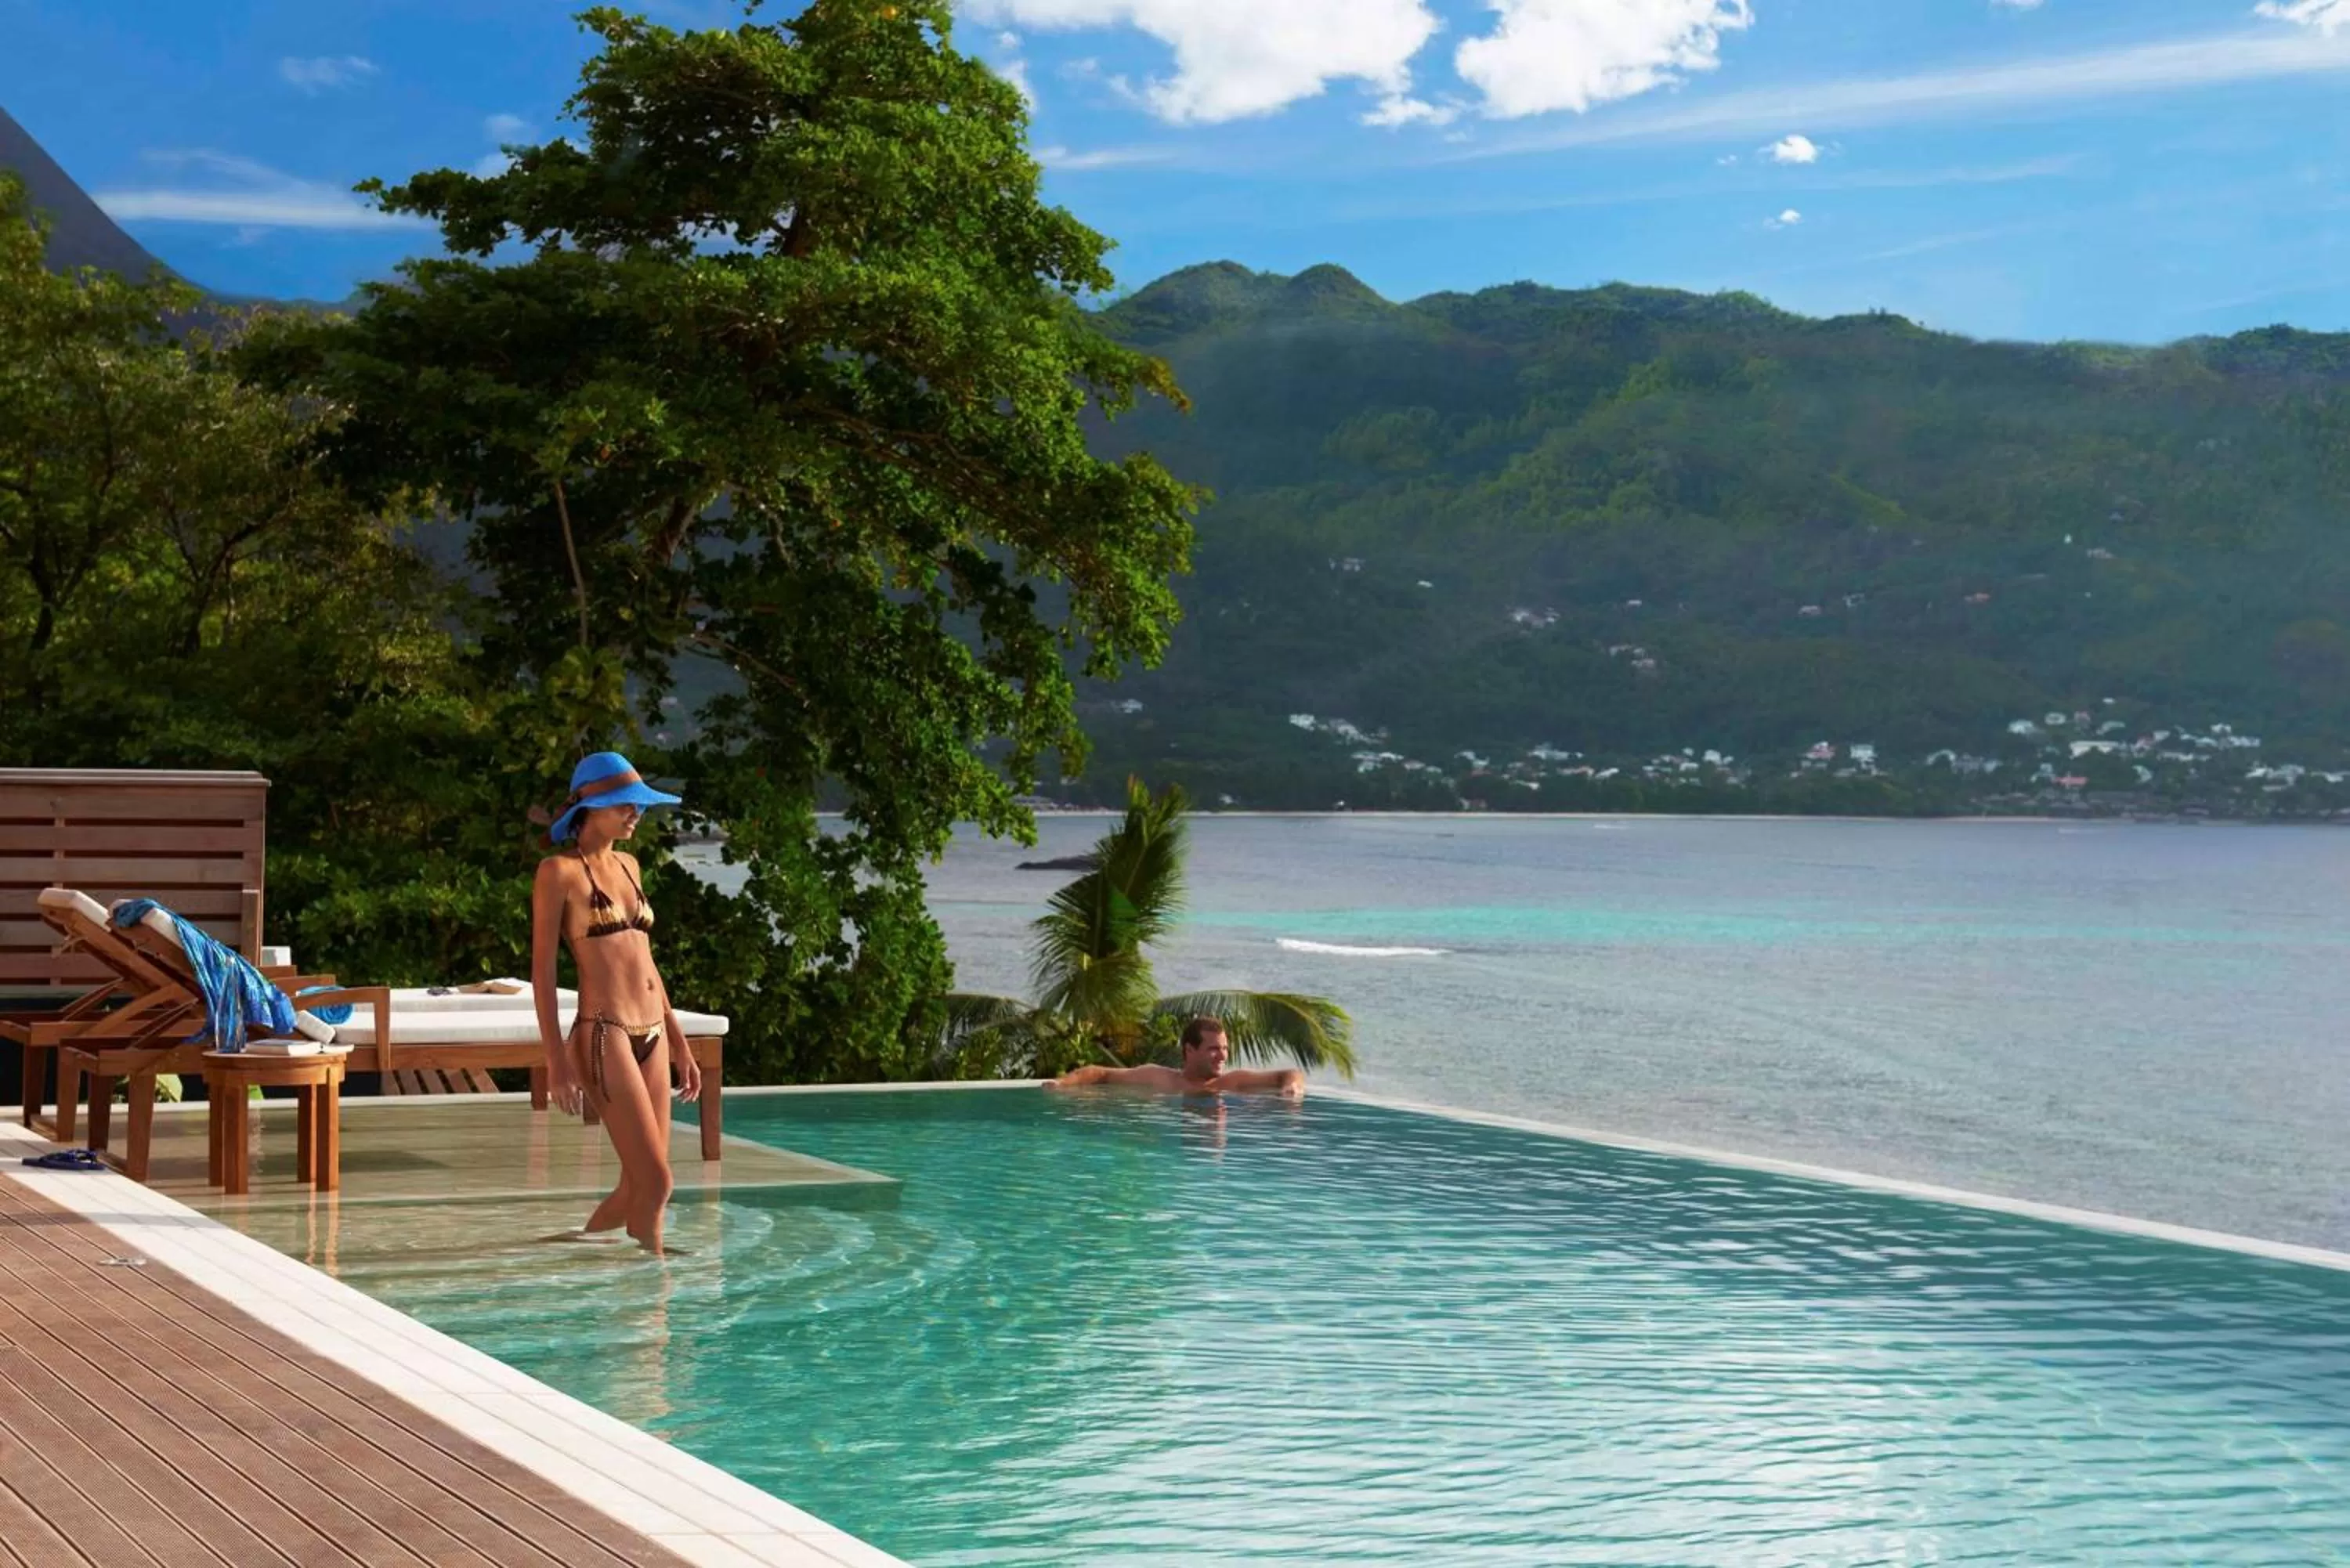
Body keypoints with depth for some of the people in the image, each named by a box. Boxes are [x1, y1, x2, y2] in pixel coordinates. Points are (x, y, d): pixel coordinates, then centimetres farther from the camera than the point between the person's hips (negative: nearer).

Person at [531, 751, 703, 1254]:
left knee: (637, 1187, 8)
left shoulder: (627, 865, 17)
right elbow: (543, 969, -7)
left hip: (652, 1037, 8)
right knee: (655, 1182, -11)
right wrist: (557, 1060, -14)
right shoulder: (560, 871, -4)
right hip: (604, 1036, -8)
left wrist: (678, 1043, 19)